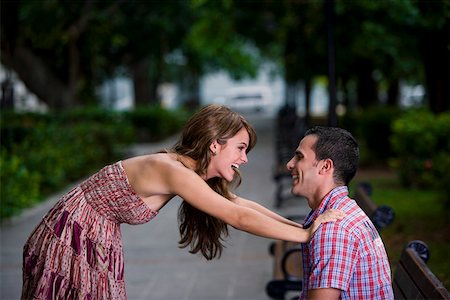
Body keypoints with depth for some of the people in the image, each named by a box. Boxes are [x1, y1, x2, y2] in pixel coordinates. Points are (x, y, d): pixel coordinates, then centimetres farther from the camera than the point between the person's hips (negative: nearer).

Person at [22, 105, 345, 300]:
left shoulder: (185, 169, 2)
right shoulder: (173, 171, -27)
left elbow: (239, 203, 8)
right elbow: (239, 217, -28)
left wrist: (298, 225, 2)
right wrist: (306, 234, -23)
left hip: (100, 243, 9)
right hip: (73, 240, -9)